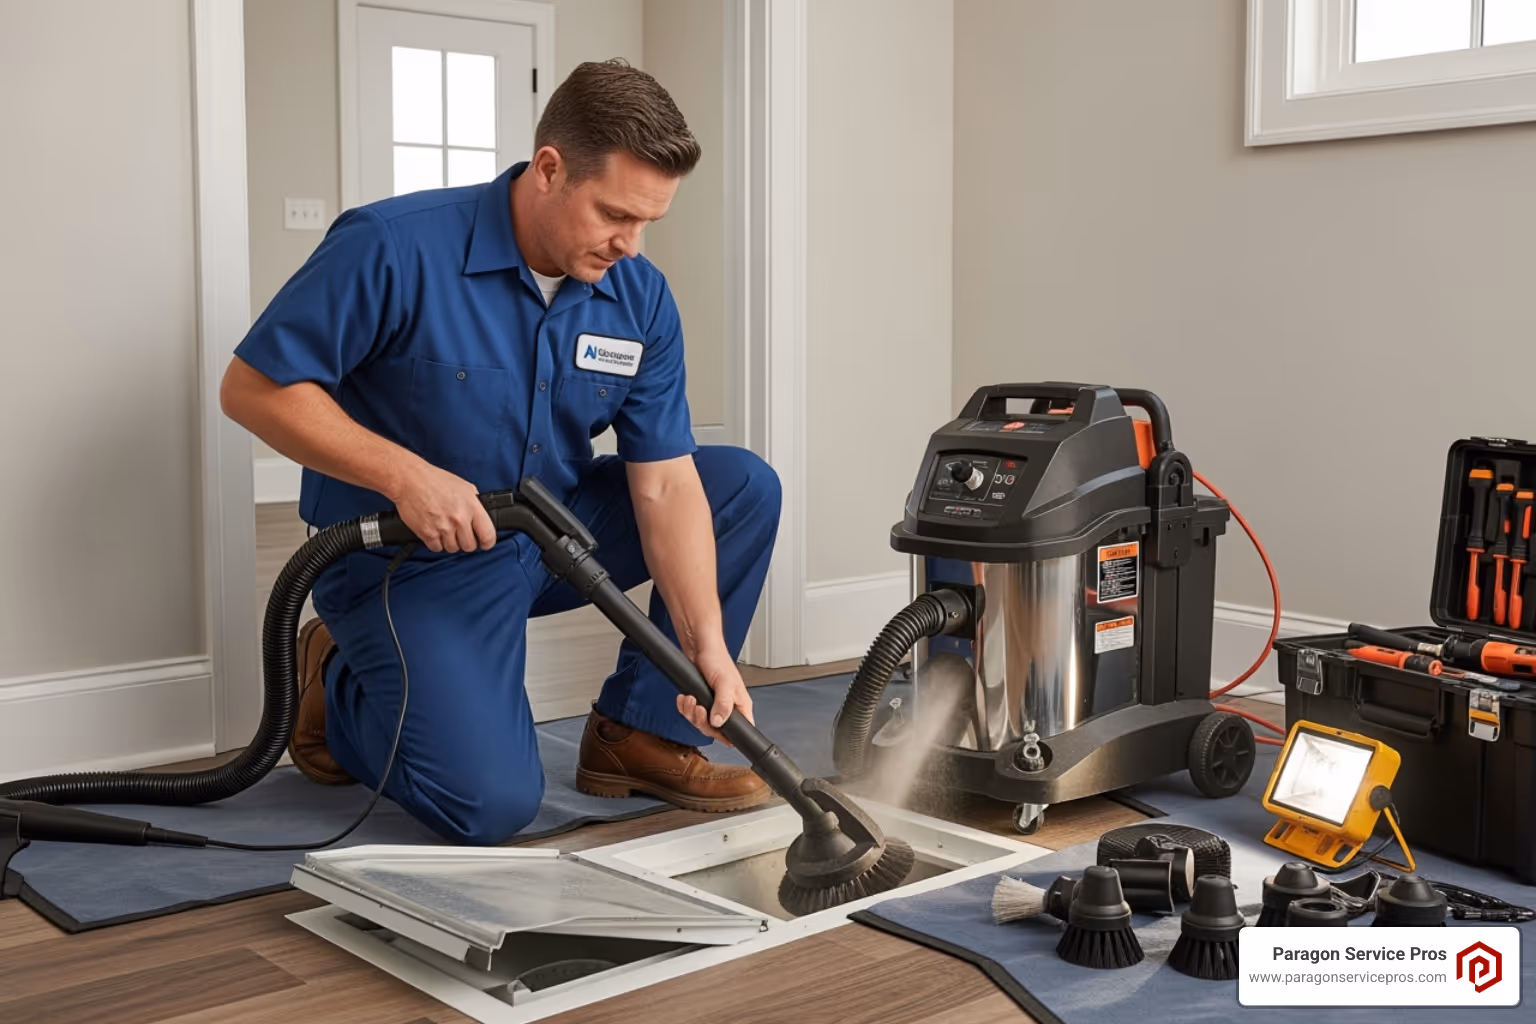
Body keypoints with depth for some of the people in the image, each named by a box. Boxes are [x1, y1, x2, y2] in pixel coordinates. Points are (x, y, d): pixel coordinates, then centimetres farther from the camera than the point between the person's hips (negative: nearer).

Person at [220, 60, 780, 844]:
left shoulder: (641, 298, -8)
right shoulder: (393, 249, -23)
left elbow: (665, 483, -10)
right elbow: (254, 388, -18)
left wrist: (707, 646, -20)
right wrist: (406, 476, -30)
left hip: (548, 535, 6)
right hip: (409, 559, -6)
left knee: (744, 487, -6)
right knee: (493, 801, -21)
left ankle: (644, 733, 3)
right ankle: (340, 690, 10)